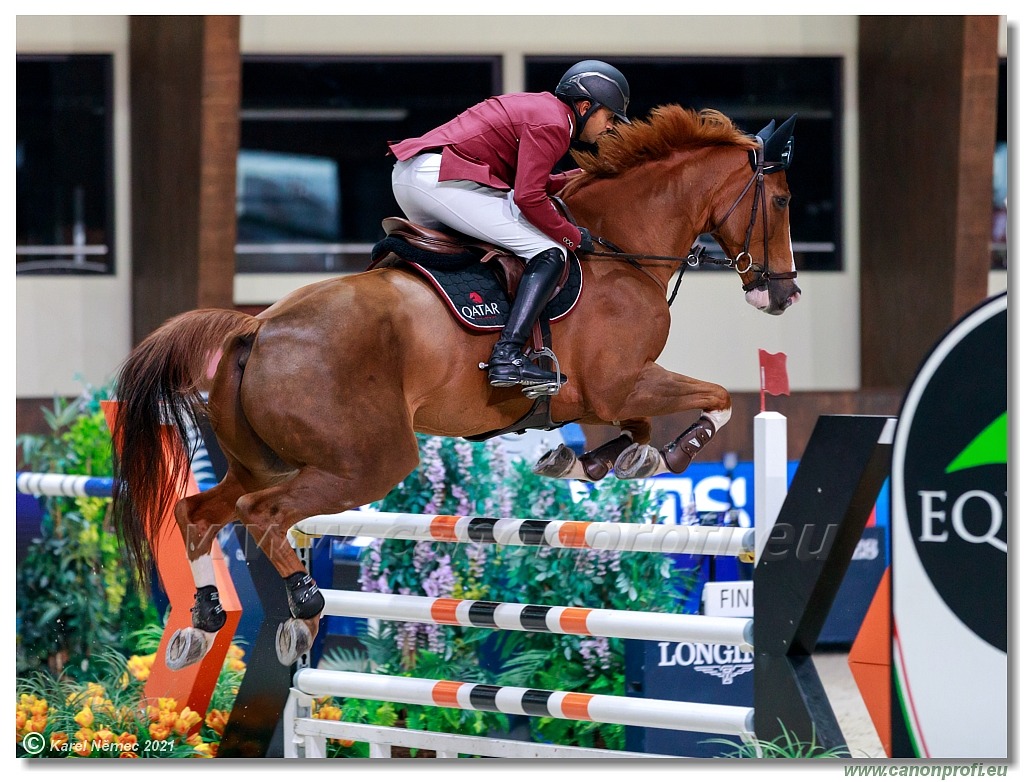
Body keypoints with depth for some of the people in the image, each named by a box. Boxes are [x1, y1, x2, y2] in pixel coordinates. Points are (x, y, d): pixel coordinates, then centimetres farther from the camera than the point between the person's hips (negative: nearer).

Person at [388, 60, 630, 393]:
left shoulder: (538, 105, 24)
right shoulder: (552, 125, -6)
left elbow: (520, 181, 26)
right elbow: (529, 197, -16)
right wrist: (573, 237, -4)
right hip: (444, 179, -11)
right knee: (550, 253, -10)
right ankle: (507, 357, -22)